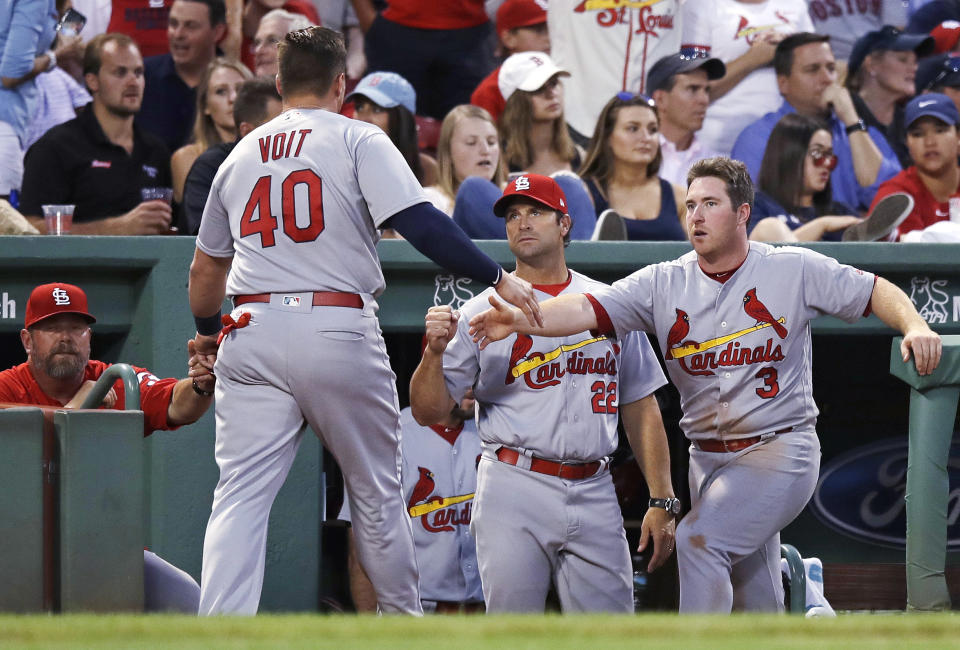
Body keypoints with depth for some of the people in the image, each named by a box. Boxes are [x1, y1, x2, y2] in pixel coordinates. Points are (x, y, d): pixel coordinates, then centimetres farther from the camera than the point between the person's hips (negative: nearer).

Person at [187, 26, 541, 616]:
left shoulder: (240, 156, 17)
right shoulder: (357, 140, 3)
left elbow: (206, 268, 28)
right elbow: (417, 220, -13)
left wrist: (208, 331, 46)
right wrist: (498, 279, -14)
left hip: (252, 331, 3)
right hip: (339, 331, -3)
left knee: (241, 496, -3)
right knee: (377, 492, 12)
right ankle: (404, 624, 23)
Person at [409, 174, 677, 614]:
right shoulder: (481, 312, 4)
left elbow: (641, 408, 15)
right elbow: (427, 411, 1)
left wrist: (662, 501, 8)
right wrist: (434, 352, -19)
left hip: (594, 494, 3)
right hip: (514, 491, -2)